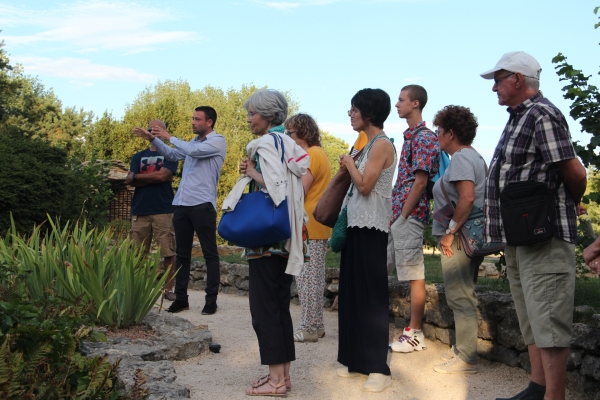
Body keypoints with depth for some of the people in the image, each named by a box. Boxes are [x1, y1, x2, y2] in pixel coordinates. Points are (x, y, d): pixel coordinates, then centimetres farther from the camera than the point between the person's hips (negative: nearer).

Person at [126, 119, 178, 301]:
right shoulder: (138, 157, 17)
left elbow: (163, 175, -10)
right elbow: (130, 181, 4)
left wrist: (138, 176, 1)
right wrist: (155, 178, -7)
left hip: (163, 210, -3)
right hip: (140, 211, 3)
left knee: (169, 252, -3)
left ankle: (168, 289, 4)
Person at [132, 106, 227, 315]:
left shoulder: (217, 141, -4)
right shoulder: (194, 142, 21)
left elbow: (192, 151, -17)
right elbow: (172, 154, 29)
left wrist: (169, 137, -4)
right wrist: (153, 139, 16)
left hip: (202, 204, -8)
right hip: (181, 204, 8)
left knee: (210, 253, 0)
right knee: (182, 253, 10)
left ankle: (211, 299, 4)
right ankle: (181, 298, 16)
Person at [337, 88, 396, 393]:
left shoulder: (381, 144, -11)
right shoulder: (369, 145, 16)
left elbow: (364, 185, -18)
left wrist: (349, 162, -6)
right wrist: (348, 166, 6)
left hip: (371, 227, -10)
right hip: (357, 225, 10)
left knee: (371, 294, -7)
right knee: (353, 292, 11)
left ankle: (379, 368, -1)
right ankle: (356, 360, 20)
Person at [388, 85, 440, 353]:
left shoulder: (424, 138, -11)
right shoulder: (411, 136, 18)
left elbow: (420, 181, -17)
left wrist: (403, 215, -15)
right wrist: (393, 213, 15)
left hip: (408, 215, -10)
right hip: (396, 213, 10)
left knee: (414, 274, -2)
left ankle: (415, 334, 7)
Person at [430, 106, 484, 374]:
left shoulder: (461, 158, -13)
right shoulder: (474, 156, 17)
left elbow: (467, 198, -25)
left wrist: (450, 232, -20)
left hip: (458, 239, -10)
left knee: (460, 297, -4)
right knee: (463, 295, 16)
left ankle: (466, 359, 3)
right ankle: (463, 348, 26)